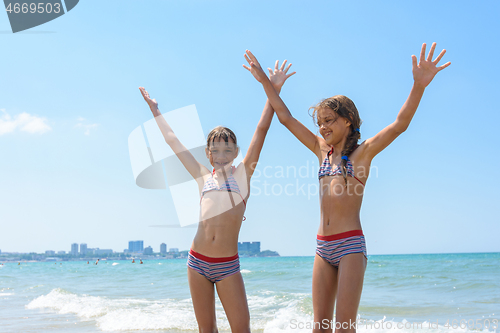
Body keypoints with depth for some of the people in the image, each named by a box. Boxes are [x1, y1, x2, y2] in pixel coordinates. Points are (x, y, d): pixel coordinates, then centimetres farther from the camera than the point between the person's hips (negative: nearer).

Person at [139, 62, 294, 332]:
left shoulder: (243, 173, 5)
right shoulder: (203, 177, 11)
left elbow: (262, 129, -1)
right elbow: (172, 141, 20)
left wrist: (273, 89, -4)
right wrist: (155, 111, 28)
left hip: (227, 265, -2)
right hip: (197, 261, 3)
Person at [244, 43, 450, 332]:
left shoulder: (363, 151, -1)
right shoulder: (322, 150, 14)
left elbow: (400, 124, -16)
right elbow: (286, 118, 17)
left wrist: (419, 85, -30)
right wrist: (265, 81, 17)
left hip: (351, 244, -5)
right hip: (323, 246, 6)